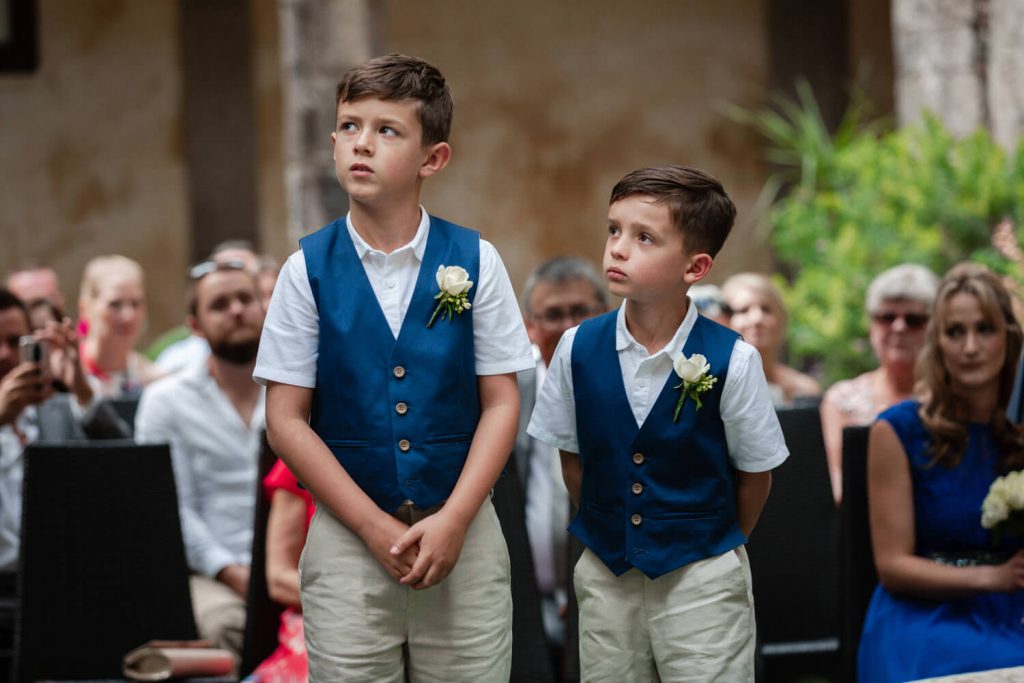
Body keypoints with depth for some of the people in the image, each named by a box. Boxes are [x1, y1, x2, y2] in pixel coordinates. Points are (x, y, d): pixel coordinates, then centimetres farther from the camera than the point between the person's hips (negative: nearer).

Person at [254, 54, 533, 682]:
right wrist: (375, 528, -9)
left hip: (463, 533, 0)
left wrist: (452, 521, -11)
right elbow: (287, 420, -2)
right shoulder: (308, 270, -2)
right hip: (348, 534, 0)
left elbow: (501, 403, 0)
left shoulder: (474, 261, -1)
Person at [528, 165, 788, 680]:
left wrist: (713, 546, 6)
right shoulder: (579, 348, -7)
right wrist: (605, 534, 7)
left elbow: (754, 476, -4)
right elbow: (572, 459, 6)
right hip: (605, 575, 3)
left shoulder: (731, 361, -16)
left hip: (700, 579, -3)